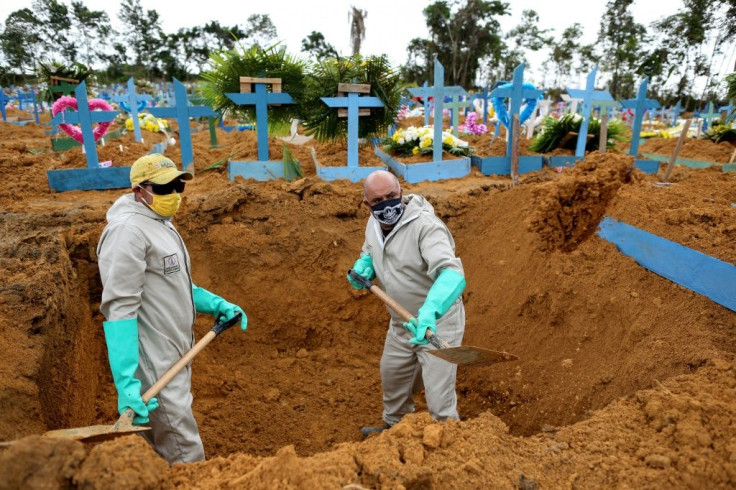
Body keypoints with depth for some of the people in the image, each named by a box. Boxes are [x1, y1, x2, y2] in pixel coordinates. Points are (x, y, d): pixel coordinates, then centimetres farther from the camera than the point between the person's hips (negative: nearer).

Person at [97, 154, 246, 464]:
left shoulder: (161, 223, 13)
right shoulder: (128, 231, -19)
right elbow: (120, 308, -24)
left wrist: (216, 305, 8)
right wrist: (125, 381, -29)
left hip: (175, 356, 10)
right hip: (154, 366, -10)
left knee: (159, 449, 24)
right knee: (185, 452, -1)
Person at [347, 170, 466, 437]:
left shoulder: (425, 225, -30)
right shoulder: (374, 224, -4)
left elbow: (452, 274, -43)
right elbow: (369, 253, 16)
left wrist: (430, 310, -61)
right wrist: (363, 267, -9)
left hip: (437, 321, -8)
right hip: (401, 321, 8)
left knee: (439, 396, -4)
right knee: (392, 375, 27)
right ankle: (393, 425, 55)